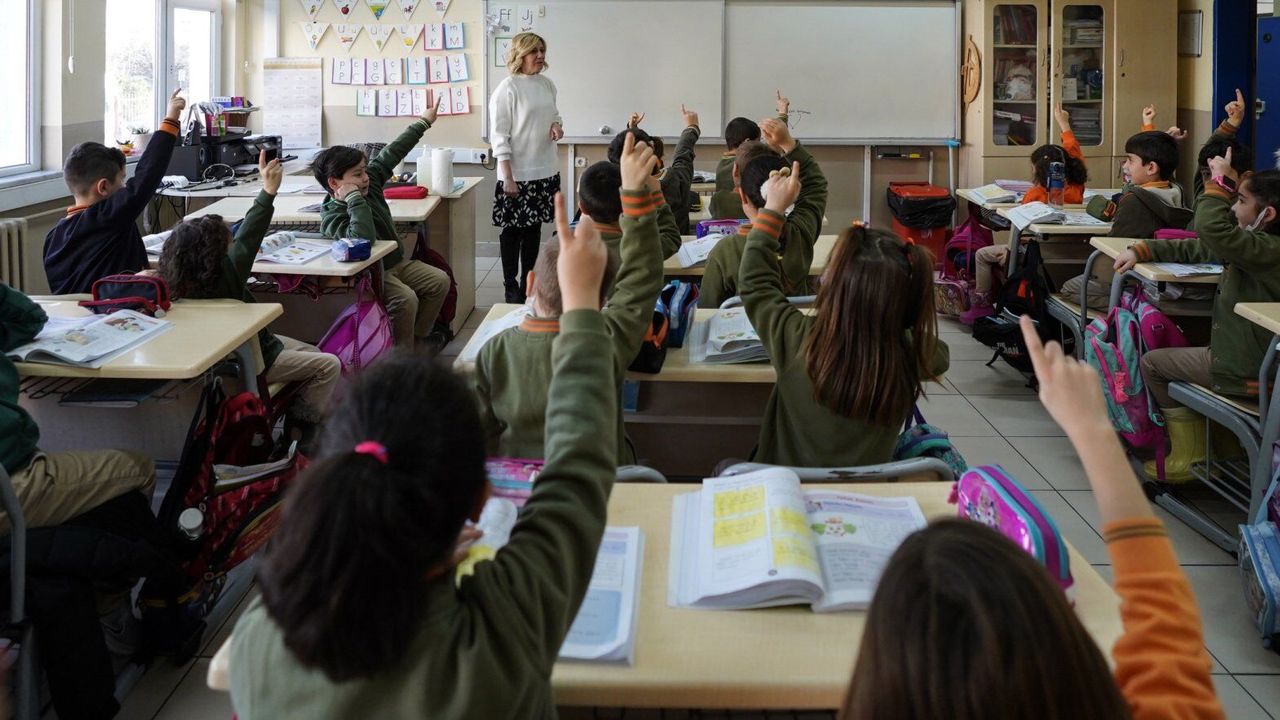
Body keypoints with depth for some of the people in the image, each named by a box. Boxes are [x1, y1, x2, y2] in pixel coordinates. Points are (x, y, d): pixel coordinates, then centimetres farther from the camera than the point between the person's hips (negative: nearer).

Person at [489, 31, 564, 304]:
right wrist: (507, 177, -16)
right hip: (517, 174, -6)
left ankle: (529, 282, 23)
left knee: (534, 228, 13)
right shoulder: (507, 88, -12)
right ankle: (510, 286, 14)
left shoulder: (547, 84, 7)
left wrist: (556, 125, -2)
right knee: (512, 230, 4)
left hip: (545, 171, 6)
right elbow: (499, 136, -13)